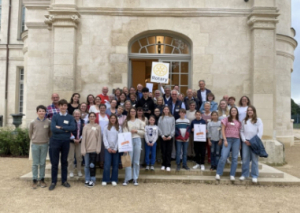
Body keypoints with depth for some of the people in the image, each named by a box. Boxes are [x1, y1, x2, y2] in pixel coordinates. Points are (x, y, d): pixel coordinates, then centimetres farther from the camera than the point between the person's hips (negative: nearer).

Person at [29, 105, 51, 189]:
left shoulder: (48, 122, -3)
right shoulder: (33, 122, -2)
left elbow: (50, 133, 8)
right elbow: (30, 133, 10)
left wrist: (47, 140, 8)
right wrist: (33, 140, 10)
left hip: (44, 145, 0)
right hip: (35, 144, 0)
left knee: (42, 163, 8)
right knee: (35, 163, 6)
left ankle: (42, 180, 18)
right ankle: (34, 180, 13)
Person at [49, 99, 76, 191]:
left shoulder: (70, 117, 4)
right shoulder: (55, 117, 0)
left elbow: (73, 127, -13)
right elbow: (53, 128, -14)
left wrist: (61, 127, -14)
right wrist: (66, 130, -12)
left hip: (66, 142, 1)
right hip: (55, 141, -1)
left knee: (64, 162, 11)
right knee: (54, 162, 5)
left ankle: (64, 180, 22)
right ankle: (53, 182, 14)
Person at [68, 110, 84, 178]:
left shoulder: (82, 121, 7)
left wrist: (80, 138, -6)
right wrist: (73, 139, -13)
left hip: (80, 141, 3)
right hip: (71, 141, -3)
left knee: (79, 157, 8)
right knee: (71, 157, 1)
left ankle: (79, 171, 19)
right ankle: (71, 171, 12)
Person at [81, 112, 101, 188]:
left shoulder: (98, 127, 2)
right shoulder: (86, 126, 1)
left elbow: (99, 138, 2)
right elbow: (83, 138, 0)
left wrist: (98, 149, -4)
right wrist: (83, 150, -4)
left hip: (94, 149, -1)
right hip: (87, 149, 1)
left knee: (92, 165, -4)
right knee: (87, 165, 8)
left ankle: (92, 180, 9)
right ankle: (87, 180, 21)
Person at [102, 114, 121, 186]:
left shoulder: (119, 128, 8)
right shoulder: (106, 127, 8)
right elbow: (104, 138, 3)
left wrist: (115, 148, -7)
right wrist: (108, 147, -8)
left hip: (116, 149, 1)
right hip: (108, 149, -1)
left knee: (115, 165, 2)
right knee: (107, 164, -7)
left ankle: (114, 180, 11)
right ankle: (105, 180, 3)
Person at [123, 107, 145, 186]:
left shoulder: (139, 121, 9)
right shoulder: (126, 122, 5)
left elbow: (143, 132, 8)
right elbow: (124, 132, -3)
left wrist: (136, 131, -7)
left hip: (137, 140, 1)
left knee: (136, 161, 5)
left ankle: (135, 179, 13)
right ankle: (127, 178, 6)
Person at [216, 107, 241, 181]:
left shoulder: (239, 121, 14)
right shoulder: (226, 119, 5)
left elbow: (240, 132, 13)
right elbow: (223, 130, 1)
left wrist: (240, 143, 6)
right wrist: (225, 140, -8)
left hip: (236, 140, 3)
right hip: (228, 139, -3)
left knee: (235, 158, 4)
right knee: (223, 157, -10)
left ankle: (232, 175, 11)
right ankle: (218, 174, 0)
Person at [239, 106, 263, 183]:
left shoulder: (258, 120, 5)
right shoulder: (244, 121, 14)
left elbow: (260, 132, -1)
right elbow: (241, 131, 11)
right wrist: (244, 140, -2)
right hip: (245, 142, 3)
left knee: (254, 159, -1)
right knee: (245, 158, 3)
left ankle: (254, 176, 5)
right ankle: (244, 174, 11)